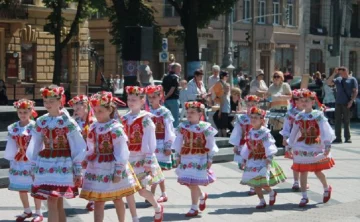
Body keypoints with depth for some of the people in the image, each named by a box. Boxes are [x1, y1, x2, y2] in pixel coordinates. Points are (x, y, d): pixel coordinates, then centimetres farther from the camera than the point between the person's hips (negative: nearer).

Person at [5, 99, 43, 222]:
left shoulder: (35, 126, -10)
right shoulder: (12, 128, 3)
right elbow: (11, 146, 7)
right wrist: (11, 160, 4)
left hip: (31, 161, -5)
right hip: (18, 161, 5)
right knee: (21, 187, 13)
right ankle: (27, 211, 29)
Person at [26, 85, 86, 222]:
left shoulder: (68, 122, -7)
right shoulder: (41, 122, 7)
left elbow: (77, 147, -5)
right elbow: (35, 146, 15)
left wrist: (77, 170, -5)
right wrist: (33, 167, 16)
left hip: (62, 164, -5)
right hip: (44, 164, 5)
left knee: (52, 202, -10)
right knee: (57, 202, 7)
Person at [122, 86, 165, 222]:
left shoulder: (145, 119, -8)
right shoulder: (124, 119, 6)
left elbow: (150, 141, -10)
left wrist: (149, 161, -14)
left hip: (141, 158, -5)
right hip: (127, 158, 5)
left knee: (142, 190, -3)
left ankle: (158, 208, 26)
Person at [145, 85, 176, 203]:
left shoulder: (165, 112, -6)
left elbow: (169, 130, -7)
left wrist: (168, 146, -9)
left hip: (161, 145, -4)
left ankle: (152, 194, 0)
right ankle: (163, 194, 16)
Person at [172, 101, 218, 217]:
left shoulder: (205, 127, -10)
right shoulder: (183, 126, 2)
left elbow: (210, 145, -4)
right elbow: (178, 143, 9)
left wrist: (209, 159, -5)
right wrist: (178, 156, 8)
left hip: (199, 158, -5)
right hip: (186, 157, 5)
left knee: (193, 183, -4)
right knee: (188, 182, 6)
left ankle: (194, 208, 8)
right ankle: (202, 196, 35)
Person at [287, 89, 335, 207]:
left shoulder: (318, 115, -9)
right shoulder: (299, 117, 4)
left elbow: (325, 131, -13)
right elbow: (294, 133, 12)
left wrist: (327, 145, -20)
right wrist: (290, 146, 14)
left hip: (315, 146, -4)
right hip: (302, 147, 4)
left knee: (317, 171, 1)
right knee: (302, 172, 3)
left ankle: (327, 188, 30)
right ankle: (304, 197, 12)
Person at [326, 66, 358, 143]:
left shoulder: (352, 79, 1)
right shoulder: (338, 79, 14)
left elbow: (355, 91, -3)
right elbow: (328, 82, 7)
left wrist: (351, 101, -13)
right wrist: (334, 74, -1)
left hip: (347, 104, -4)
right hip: (338, 103, 4)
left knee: (346, 121, 0)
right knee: (337, 121, 3)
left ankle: (347, 138, 6)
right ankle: (338, 138, 7)